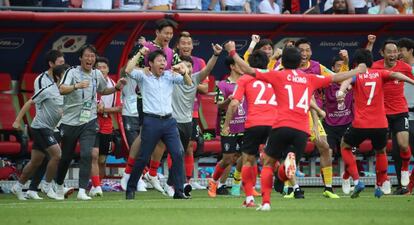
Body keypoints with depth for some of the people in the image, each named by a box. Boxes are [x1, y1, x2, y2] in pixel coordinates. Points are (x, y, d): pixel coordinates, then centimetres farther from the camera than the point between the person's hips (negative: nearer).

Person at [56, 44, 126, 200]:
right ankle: (59, 185, 35)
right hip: (70, 121, -2)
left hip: (89, 122, 2)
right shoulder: (72, 72, -8)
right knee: (66, 156, 10)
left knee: (87, 154, -16)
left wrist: (116, 88, 10)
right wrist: (77, 86, -43)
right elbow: (62, 90, -26)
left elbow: (102, 91, 28)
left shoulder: (97, 74, 8)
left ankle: (82, 191, -16)